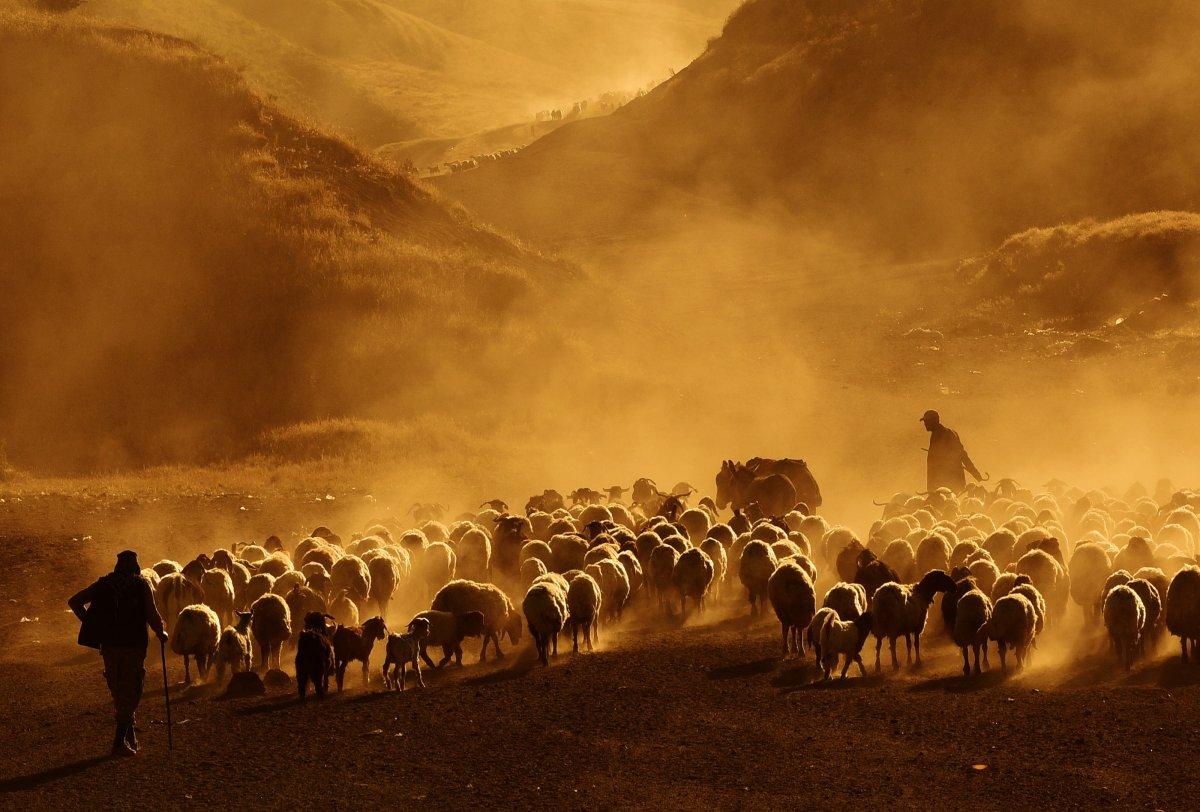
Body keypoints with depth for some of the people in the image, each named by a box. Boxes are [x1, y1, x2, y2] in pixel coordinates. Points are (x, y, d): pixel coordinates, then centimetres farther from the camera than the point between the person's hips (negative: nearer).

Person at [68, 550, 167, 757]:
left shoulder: (103, 584, 7)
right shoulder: (141, 585, -3)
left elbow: (74, 601, 5)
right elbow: (152, 615, -11)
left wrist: (90, 624, 10)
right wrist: (161, 634, 7)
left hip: (108, 645, 3)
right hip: (133, 645, -3)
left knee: (119, 692, 17)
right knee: (130, 693, 3)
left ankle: (130, 737, 24)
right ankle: (120, 742, -6)